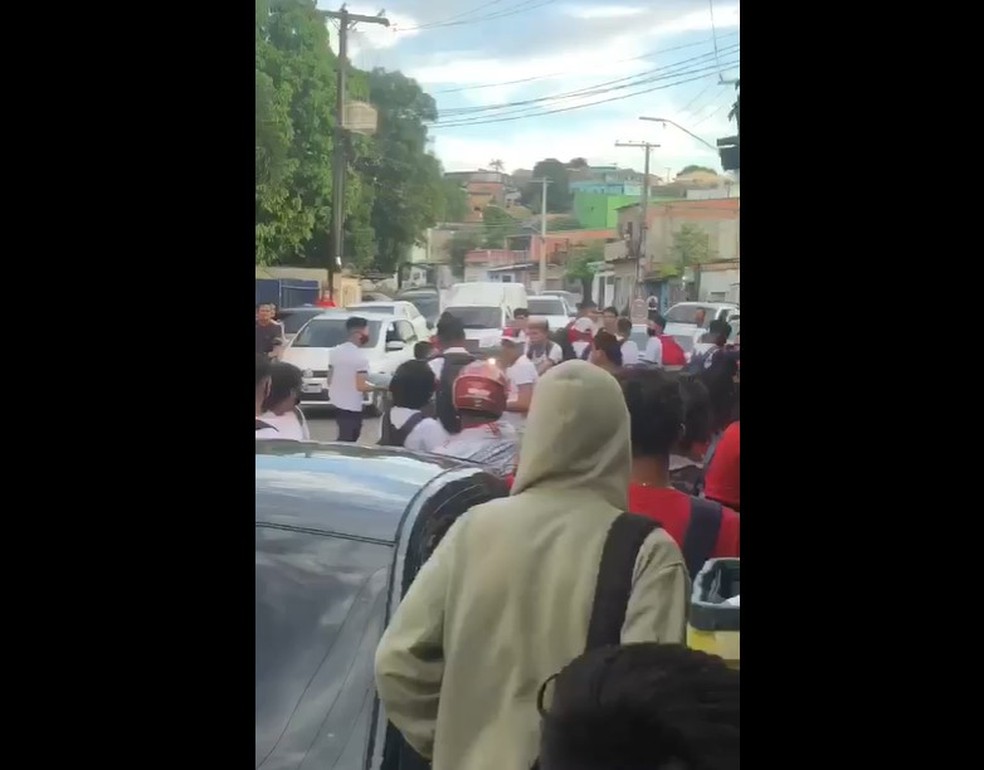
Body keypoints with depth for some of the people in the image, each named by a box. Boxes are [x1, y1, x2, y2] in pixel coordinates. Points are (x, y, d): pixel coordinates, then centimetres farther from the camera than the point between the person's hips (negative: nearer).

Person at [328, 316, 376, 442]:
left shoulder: (336, 350, 4)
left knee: (344, 439, 22)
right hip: (352, 406, -8)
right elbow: (361, 386, -23)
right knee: (348, 440, 2)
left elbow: (329, 380, 10)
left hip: (336, 402, 8)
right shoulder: (360, 356, -20)